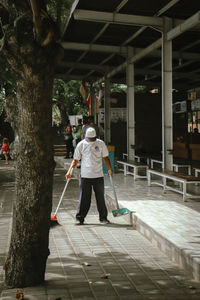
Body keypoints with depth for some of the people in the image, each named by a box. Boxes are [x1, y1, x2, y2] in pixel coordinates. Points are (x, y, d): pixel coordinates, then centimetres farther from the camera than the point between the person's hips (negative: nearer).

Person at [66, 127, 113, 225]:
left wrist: (110, 169, -3)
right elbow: (75, 160, 4)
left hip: (98, 176, 1)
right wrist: (70, 171, -8)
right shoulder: (81, 145, 0)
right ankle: (80, 218, 11)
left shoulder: (101, 143, 2)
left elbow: (105, 157, 9)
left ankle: (103, 217, 20)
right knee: (83, 199, 1)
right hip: (85, 176, -1)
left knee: (100, 198, 8)